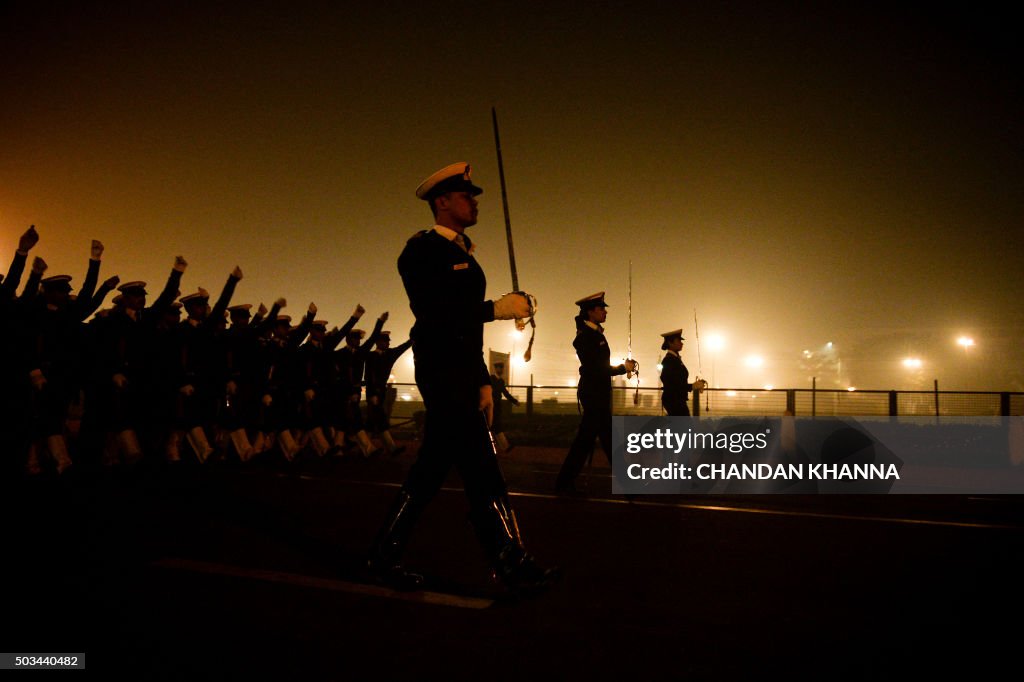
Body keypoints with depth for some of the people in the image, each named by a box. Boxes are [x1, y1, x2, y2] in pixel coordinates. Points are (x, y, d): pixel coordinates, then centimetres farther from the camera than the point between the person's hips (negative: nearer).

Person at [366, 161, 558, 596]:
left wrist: (482, 382, 17)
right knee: (481, 469, -9)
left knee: (432, 468, 11)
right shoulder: (423, 250, -7)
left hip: (462, 377, 9)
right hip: (441, 373, -9)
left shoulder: (463, 256, 21)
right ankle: (513, 567, -2)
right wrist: (496, 308, -18)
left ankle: (385, 555, 21)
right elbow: (432, 314, -20)